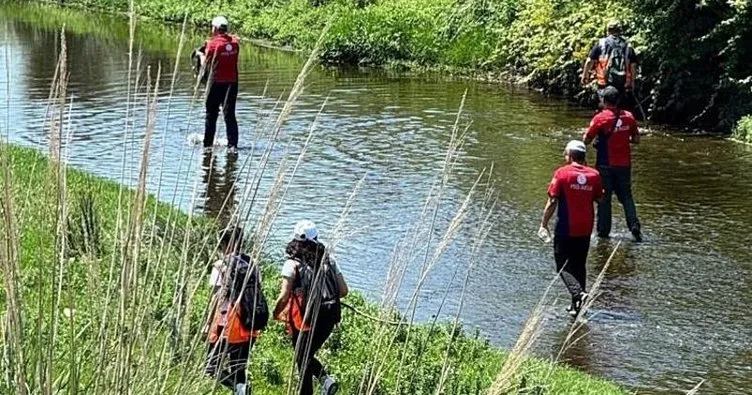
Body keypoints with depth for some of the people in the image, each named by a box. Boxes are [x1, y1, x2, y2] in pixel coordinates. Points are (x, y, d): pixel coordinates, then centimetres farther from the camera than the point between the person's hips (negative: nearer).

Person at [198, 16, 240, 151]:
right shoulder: (235, 42, 1)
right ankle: (233, 144, -1)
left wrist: (201, 54, 18)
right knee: (229, 114, 6)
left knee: (211, 114, 9)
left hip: (216, 82, -3)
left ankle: (208, 144, 16)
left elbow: (206, 65, -4)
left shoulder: (213, 44, -11)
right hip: (232, 81, 3)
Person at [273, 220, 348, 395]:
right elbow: (344, 291, 6)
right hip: (329, 318, 5)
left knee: (302, 360, 9)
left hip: (305, 319, -4)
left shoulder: (292, 264, -7)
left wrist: (276, 313, 7)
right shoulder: (328, 260, 6)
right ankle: (326, 378, -1)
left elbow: (284, 296, -11)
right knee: (308, 355, 22)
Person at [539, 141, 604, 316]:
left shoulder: (562, 173, -9)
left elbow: (552, 201, -10)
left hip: (565, 229, -5)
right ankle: (576, 305, 19)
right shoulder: (594, 175, 1)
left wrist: (544, 224, -3)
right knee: (579, 266, 16)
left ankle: (578, 293, -21)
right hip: (586, 229, 5)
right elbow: (598, 198, 12)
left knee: (563, 265, 1)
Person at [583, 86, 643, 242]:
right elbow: (636, 140, 7)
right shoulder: (628, 116, -1)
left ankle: (603, 230, 10)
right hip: (624, 164, 3)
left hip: (606, 165, -3)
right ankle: (634, 226, -2)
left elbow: (586, 140, -10)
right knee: (626, 196, 12)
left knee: (604, 198, 7)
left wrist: (598, 137, 8)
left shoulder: (600, 118, -13)